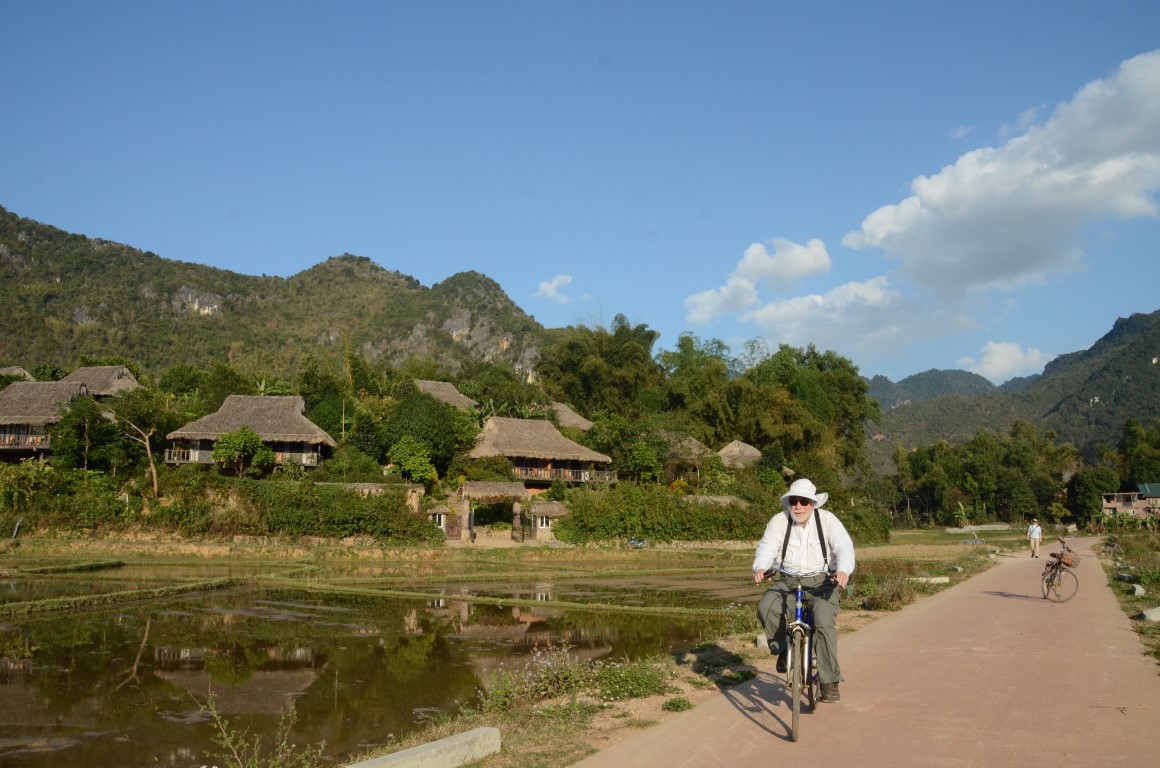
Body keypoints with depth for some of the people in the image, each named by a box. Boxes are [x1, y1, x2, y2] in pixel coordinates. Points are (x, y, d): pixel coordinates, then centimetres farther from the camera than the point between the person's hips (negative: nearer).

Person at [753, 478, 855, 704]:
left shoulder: (827, 520, -3)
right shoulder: (779, 521, 1)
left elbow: (844, 546, -14)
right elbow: (767, 547, -10)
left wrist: (843, 571, -35)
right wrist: (760, 567, -32)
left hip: (821, 582, -2)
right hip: (787, 581, 2)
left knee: (824, 622, -25)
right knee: (766, 607, -25)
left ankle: (829, 681, -12)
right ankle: (782, 648, 2)